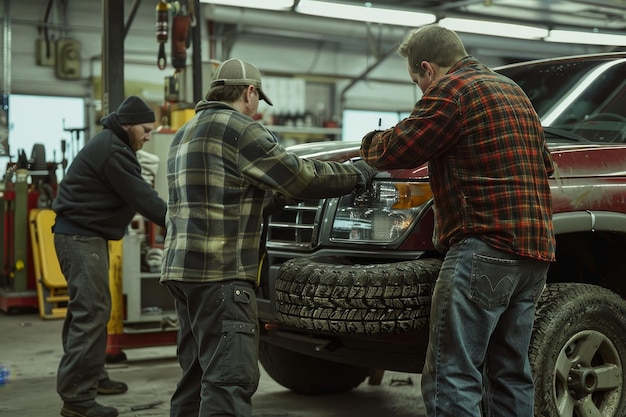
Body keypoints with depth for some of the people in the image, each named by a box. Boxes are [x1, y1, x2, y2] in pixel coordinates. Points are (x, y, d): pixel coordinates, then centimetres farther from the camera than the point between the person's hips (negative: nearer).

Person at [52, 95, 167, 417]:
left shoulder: (111, 145, 17)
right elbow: (141, 197, -20)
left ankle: (92, 376, 28)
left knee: (93, 309, 17)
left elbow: (134, 195, 18)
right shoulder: (112, 151, -17)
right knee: (91, 311, -13)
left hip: (86, 234, 11)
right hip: (81, 237, -11)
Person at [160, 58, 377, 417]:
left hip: (184, 267, 10)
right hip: (220, 271, -10)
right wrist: (359, 173, 6)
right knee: (230, 379, -11)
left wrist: (276, 194, 27)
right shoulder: (238, 128, -7)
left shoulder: (186, 134, 22)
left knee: (200, 375, 14)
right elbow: (299, 176, -6)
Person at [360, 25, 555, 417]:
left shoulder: (453, 88, -6)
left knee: (451, 380, -10)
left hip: (486, 245, -10)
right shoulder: (514, 91, 23)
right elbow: (545, 163, 31)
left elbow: (395, 150, -5)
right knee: (510, 374, 14)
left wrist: (370, 142, 15)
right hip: (535, 251, 10)